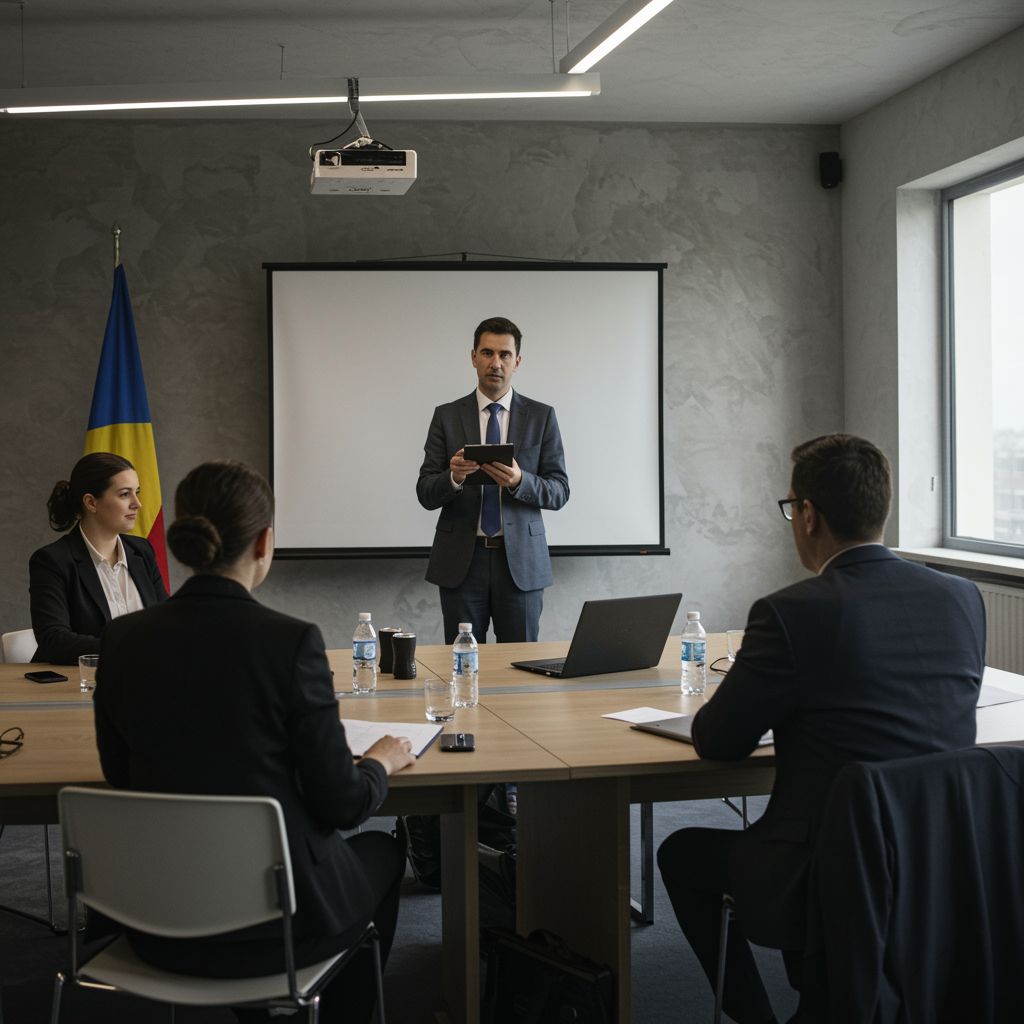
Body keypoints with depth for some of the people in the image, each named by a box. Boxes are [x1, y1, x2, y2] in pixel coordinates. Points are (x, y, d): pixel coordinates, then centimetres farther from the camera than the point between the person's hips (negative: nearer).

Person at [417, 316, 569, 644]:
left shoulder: (542, 417, 6)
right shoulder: (446, 416, 6)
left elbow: (559, 492, 1)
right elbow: (425, 494, 1)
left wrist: (519, 481, -19)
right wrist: (454, 478, -21)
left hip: (520, 562, 0)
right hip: (461, 561, 0)